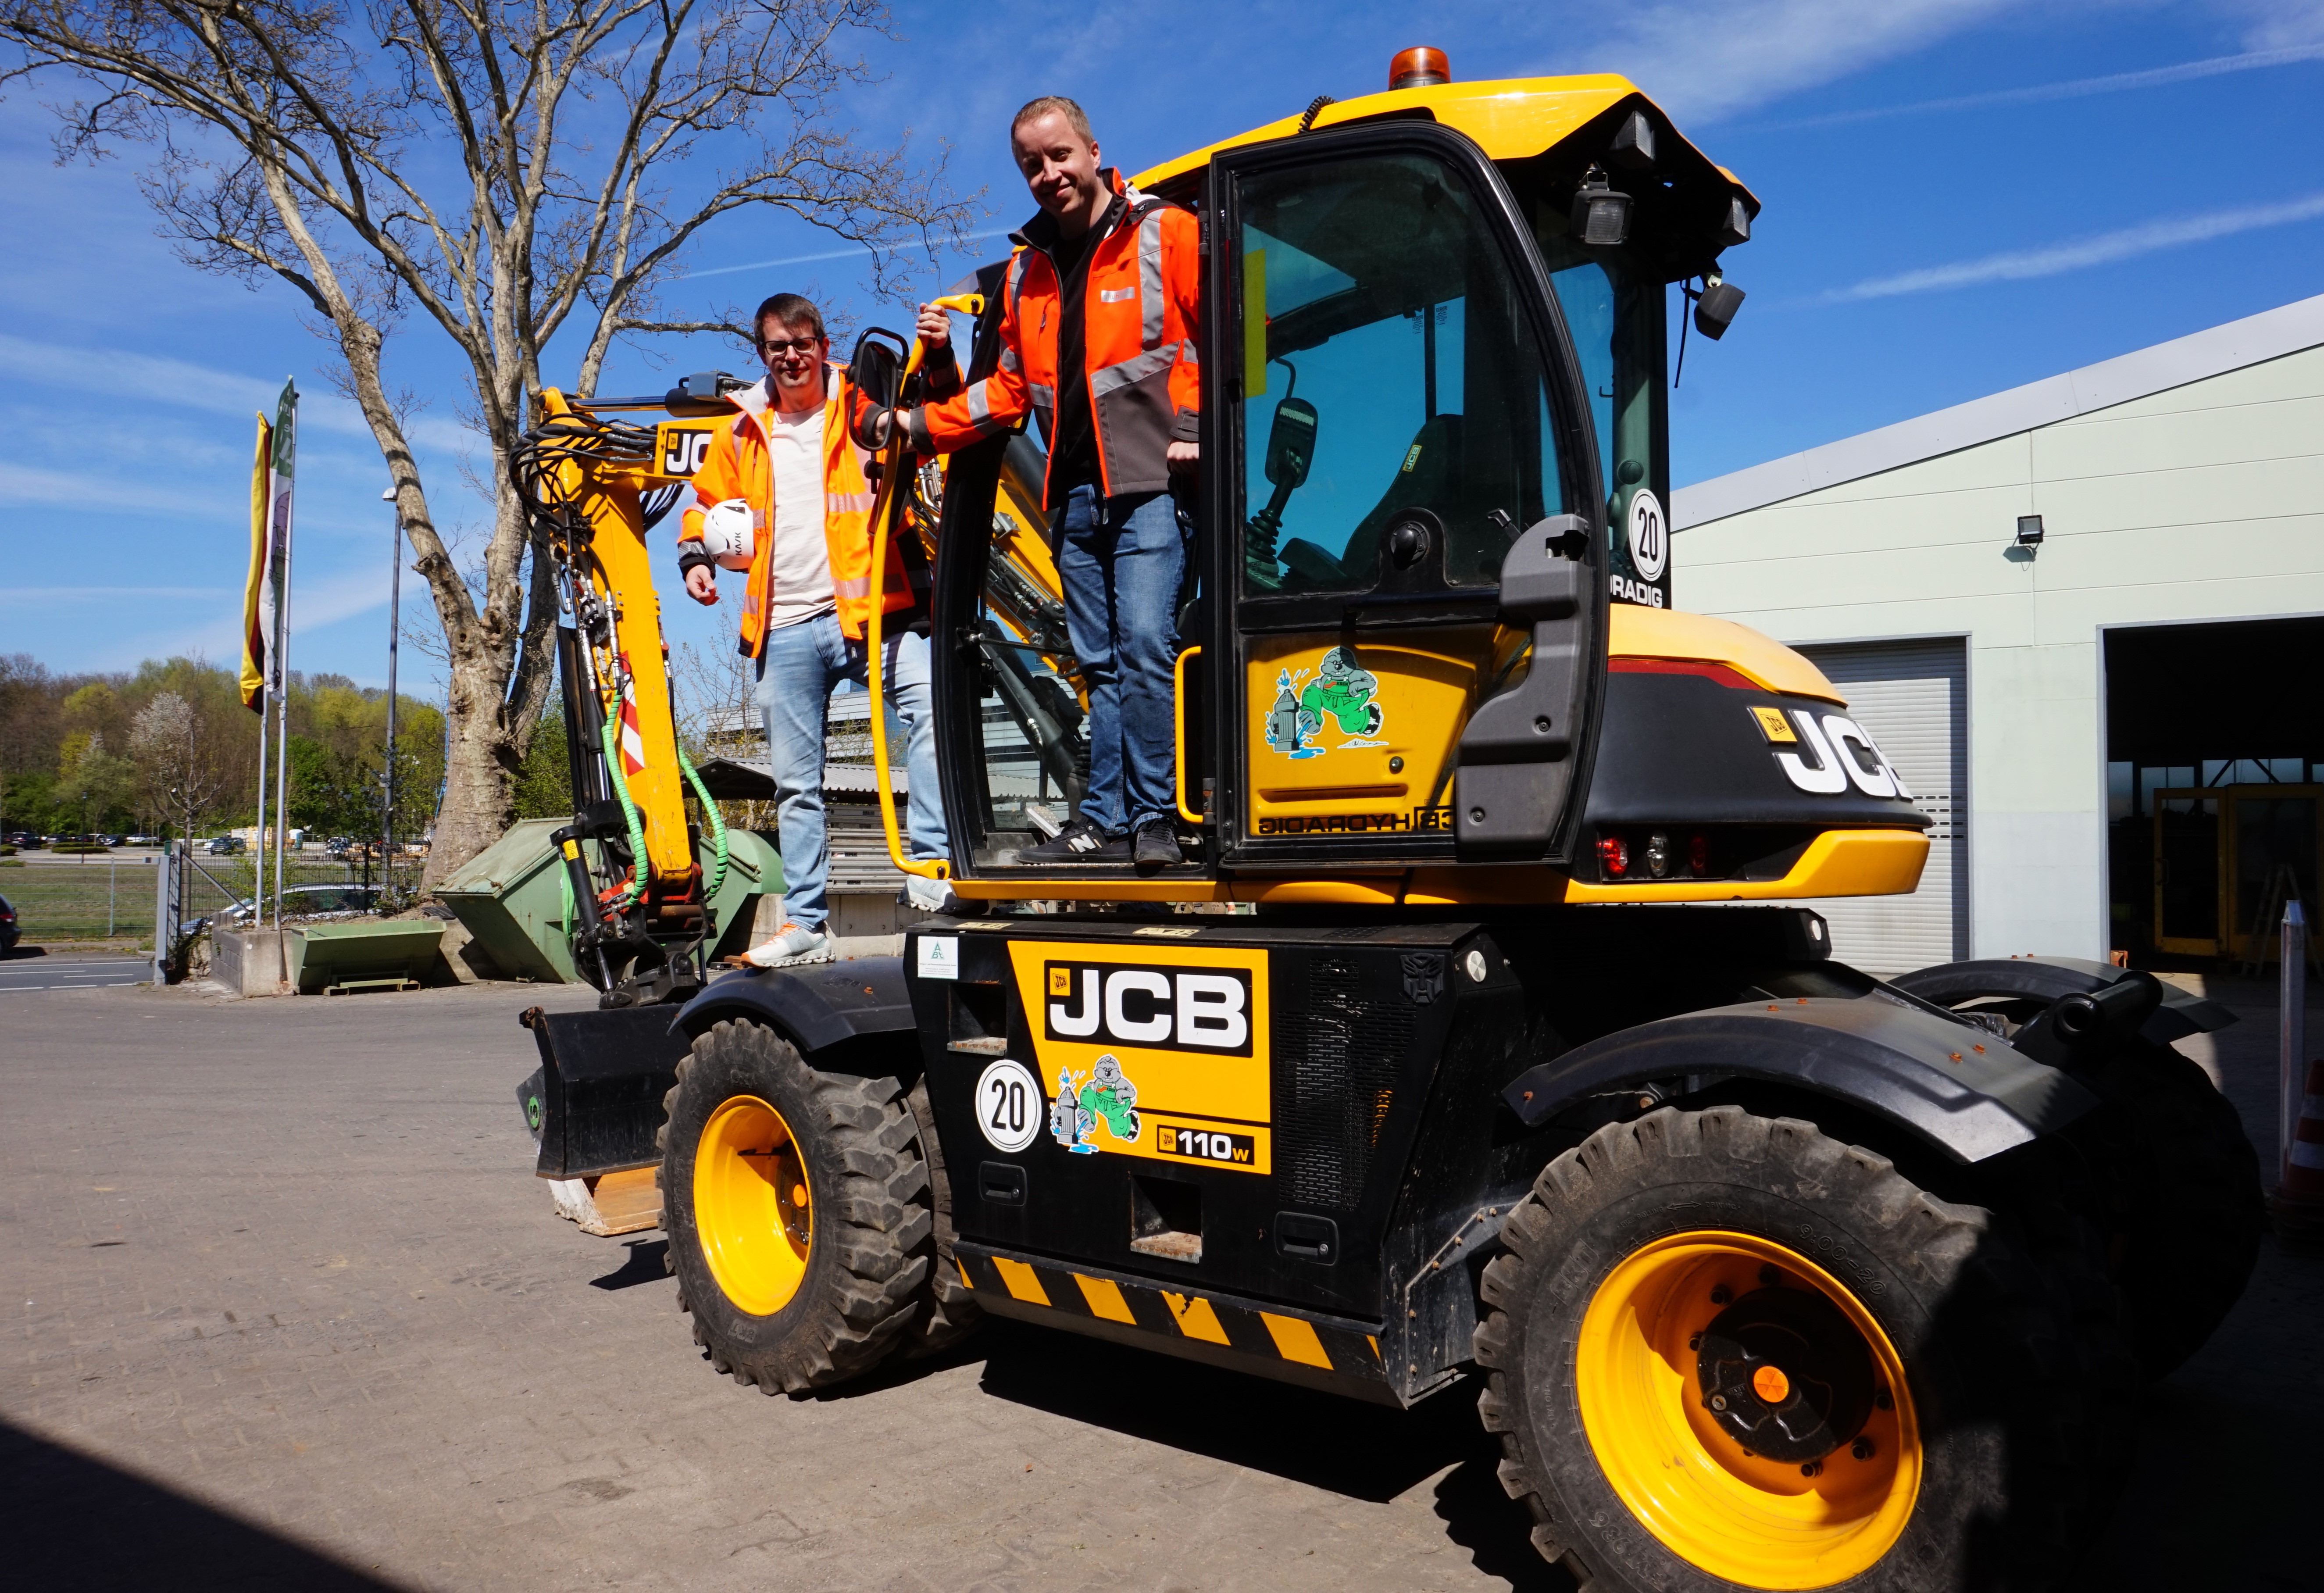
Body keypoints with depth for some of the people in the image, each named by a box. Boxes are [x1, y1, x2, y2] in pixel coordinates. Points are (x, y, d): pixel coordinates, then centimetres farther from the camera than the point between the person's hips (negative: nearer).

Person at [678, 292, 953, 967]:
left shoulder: (864, 408, 7)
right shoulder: (741, 434, 16)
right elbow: (707, 502, 27)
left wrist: (939, 360, -18)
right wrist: (697, 555, 9)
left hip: (868, 611, -3)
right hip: (785, 629, 4)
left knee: (933, 707, -28)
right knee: (796, 783, 8)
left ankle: (931, 871, -21)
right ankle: (805, 924, 18)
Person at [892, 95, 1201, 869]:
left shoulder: (1167, 234, 0)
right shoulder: (1027, 269, 18)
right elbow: (1012, 389, 19)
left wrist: (1198, 432, -11)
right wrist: (922, 424, 8)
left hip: (1150, 484, -6)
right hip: (1074, 497, 6)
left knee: (1143, 646, -16)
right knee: (1101, 664, 7)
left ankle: (1154, 819, -8)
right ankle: (1106, 824, 11)